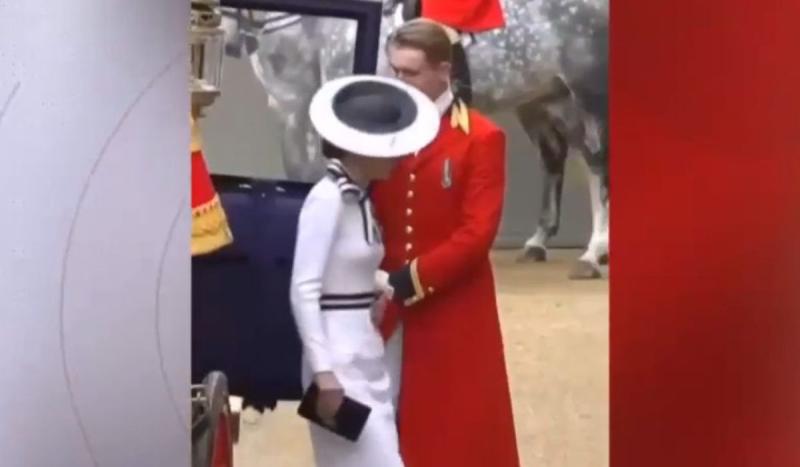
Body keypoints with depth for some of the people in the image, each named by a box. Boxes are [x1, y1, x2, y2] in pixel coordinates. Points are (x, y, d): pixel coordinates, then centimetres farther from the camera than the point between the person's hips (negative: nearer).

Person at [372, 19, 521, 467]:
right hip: (388, 307, 4)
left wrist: (414, 278, -18)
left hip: (454, 310, -4)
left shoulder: (482, 138, -6)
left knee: (460, 430, 2)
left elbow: (478, 232, -12)